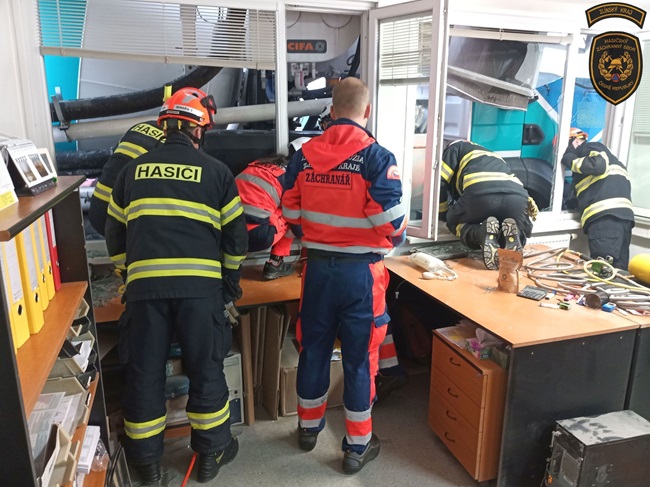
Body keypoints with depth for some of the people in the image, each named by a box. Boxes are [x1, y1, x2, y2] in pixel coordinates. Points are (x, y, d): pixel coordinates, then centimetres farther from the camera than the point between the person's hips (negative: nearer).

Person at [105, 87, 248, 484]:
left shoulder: (133, 170, 13)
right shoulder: (216, 171, 5)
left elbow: (116, 234, 19)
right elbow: (236, 235, 6)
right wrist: (230, 282, 19)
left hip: (144, 284, 3)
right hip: (200, 285, -2)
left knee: (145, 371, 13)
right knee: (206, 368, 11)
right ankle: (213, 452, 26)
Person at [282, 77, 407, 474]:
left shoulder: (304, 155, 0)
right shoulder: (377, 157, -14)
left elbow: (291, 213, 5)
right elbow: (391, 222, -17)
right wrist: (393, 242, 5)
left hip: (318, 266, 4)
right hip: (360, 270, -4)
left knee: (314, 347, 18)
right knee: (359, 356, 8)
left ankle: (309, 427, 38)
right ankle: (358, 446, 23)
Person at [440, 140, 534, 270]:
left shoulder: (456, 147, 31)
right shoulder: (493, 156, 47)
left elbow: (440, 183, 20)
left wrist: (444, 214, 34)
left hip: (480, 193, -4)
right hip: (516, 195, 4)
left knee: (455, 221, 25)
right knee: (521, 232, 33)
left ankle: (483, 233, -7)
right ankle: (512, 235, -4)